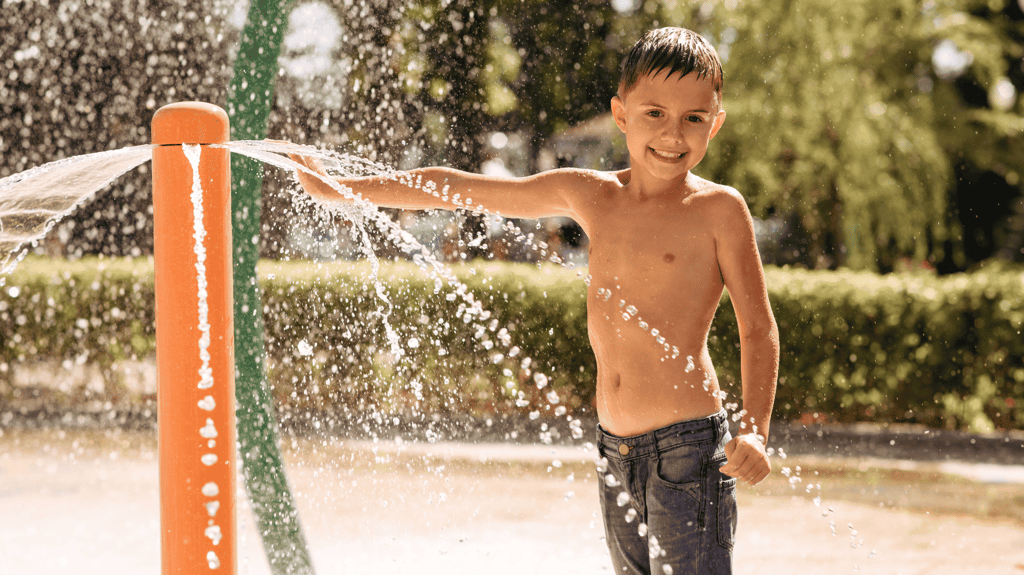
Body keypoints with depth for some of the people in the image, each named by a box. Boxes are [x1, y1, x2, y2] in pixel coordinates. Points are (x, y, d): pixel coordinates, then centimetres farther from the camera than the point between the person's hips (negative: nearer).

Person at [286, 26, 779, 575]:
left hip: (689, 447, -5)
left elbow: (758, 329, -3)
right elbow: (459, 190, 16)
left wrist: (754, 430, -18)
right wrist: (343, 189, 21)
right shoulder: (588, 195, 9)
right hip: (616, 451, 5)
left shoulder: (718, 209, -4)